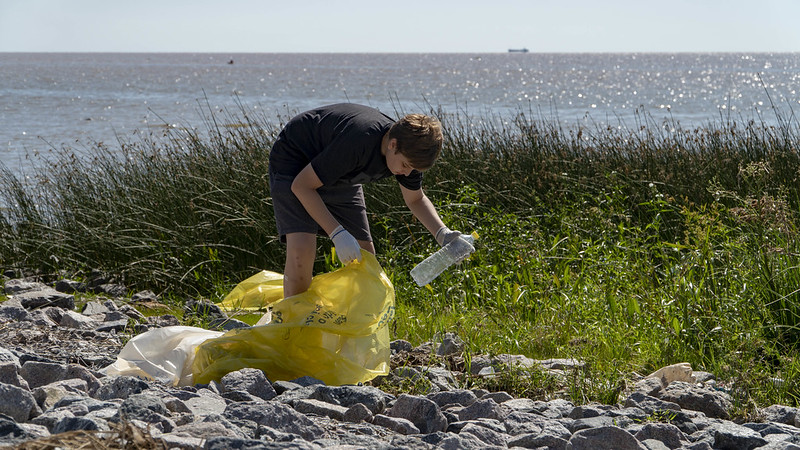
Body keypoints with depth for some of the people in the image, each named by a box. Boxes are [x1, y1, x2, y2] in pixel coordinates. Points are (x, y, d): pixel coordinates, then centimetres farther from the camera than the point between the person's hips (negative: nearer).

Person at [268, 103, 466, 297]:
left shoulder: (409, 151, -17)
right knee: (302, 249, -27)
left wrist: (442, 233, -13)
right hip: (293, 165, -7)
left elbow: (416, 199, 5)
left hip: (339, 177, 7)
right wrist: (337, 234, -36)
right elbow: (301, 185, -31)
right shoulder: (358, 142, -40)